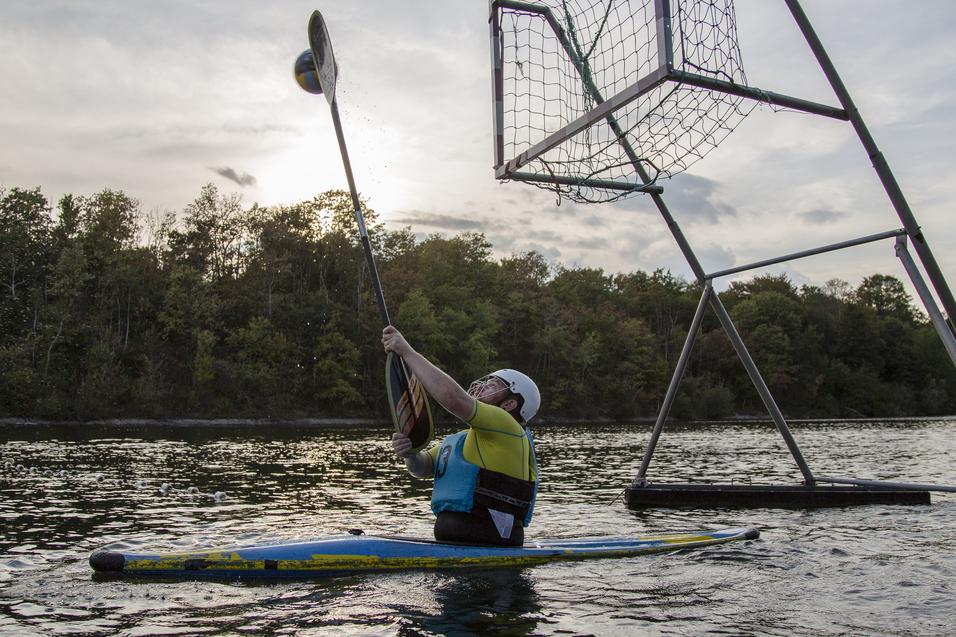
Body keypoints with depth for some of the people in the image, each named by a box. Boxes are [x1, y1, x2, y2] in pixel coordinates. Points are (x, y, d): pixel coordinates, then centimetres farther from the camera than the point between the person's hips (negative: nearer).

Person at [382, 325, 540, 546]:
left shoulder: (506, 426, -7)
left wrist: (407, 352, -16)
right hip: (451, 544, 8)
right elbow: (424, 468, 11)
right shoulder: (460, 438, 23)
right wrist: (410, 455, -12)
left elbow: (453, 397, -22)